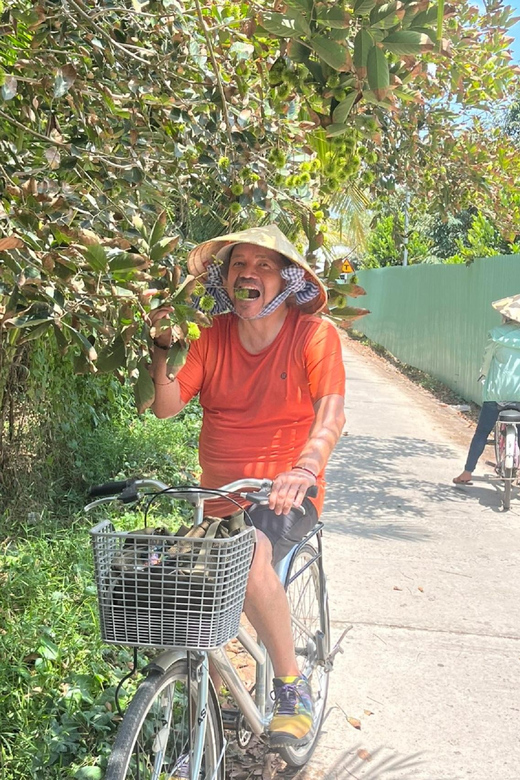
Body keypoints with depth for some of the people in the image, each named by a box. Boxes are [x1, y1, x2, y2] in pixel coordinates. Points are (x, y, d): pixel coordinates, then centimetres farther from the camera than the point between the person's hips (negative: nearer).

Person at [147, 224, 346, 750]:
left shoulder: (314, 334, -8)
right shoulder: (212, 334, 2)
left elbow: (331, 415, -20)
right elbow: (166, 405, -4)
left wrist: (304, 469, -38)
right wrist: (161, 349, -20)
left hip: (285, 496, -4)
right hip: (220, 498, 5)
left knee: (251, 551, -35)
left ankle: (292, 687, -13)